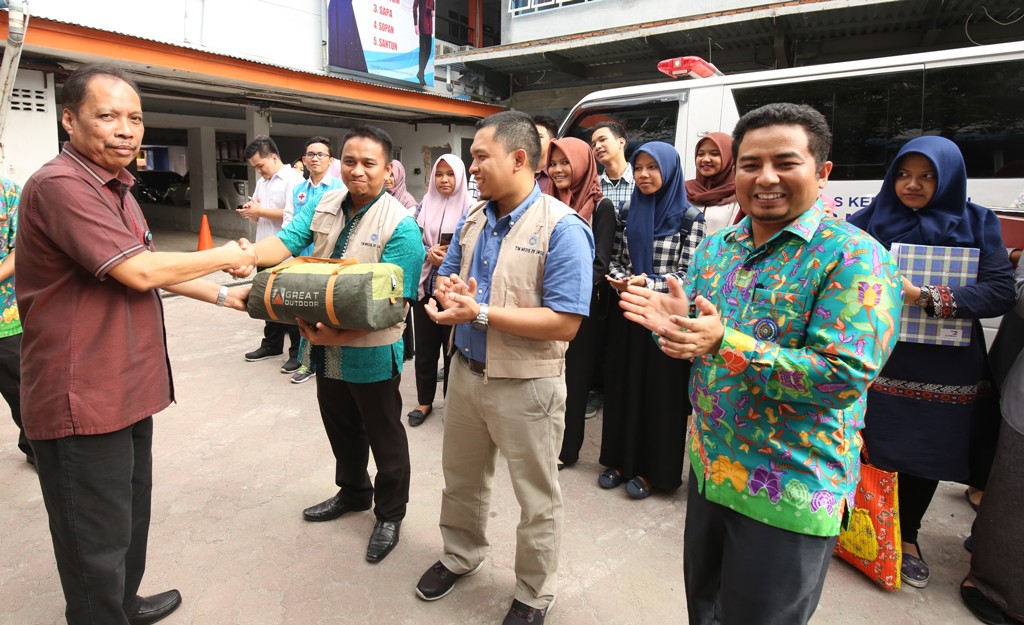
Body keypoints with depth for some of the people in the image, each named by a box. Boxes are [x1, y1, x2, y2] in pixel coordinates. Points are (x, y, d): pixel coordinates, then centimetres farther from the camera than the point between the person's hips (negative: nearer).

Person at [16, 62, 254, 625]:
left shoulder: (115, 189, 15)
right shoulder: (60, 185, -19)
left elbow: (151, 270, 21)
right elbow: (138, 271, -25)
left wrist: (225, 296, 15)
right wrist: (222, 257, -11)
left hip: (126, 391, 10)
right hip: (82, 403, -10)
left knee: (131, 515, 25)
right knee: (98, 545, 4)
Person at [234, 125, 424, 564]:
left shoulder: (400, 226, -18)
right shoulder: (326, 205, 1)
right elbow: (288, 241, -10)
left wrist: (341, 334, -31)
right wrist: (249, 253, -31)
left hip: (371, 351, -6)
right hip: (325, 347, 6)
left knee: (384, 436, 11)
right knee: (340, 428, 24)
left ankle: (390, 514, 33)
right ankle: (353, 492, 48)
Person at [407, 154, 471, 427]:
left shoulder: (470, 207, -2)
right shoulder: (425, 205, 9)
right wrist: (429, 253, -12)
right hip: (425, 284, 4)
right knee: (425, 347, 11)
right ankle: (424, 401, 26)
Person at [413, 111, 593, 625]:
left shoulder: (562, 229, -19)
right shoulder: (472, 219, 5)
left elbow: (564, 323, -24)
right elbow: (445, 278, 14)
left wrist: (480, 313, -25)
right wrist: (449, 291, -11)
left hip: (526, 386, -6)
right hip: (466, 371, 7)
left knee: (536, 500, 13)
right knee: (461, 480, 25)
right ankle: (461, 555, 51)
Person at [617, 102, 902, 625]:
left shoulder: (854, 258, -17)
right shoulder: (714, 248, 3)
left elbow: (843, 377, -24)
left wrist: (725, 344, -32)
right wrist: (671, 325, -17)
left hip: (790, 496, -6)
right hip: (708, 470, 6)